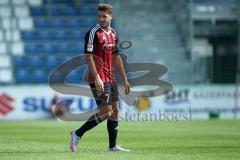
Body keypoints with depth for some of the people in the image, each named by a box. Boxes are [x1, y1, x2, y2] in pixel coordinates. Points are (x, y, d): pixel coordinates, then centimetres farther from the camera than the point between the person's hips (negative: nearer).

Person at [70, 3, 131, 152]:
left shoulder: (113, 34, 12)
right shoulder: (93, 34, -12)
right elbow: (88, 57, -18)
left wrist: (125, 79, 16)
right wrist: (97, 78, -25)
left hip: (111, 79, 8)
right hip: (99, 80, -8)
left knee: (114, 111, 9)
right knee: (106, 112, -12)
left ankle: (113, 146, 15)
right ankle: (77, 134, -1)